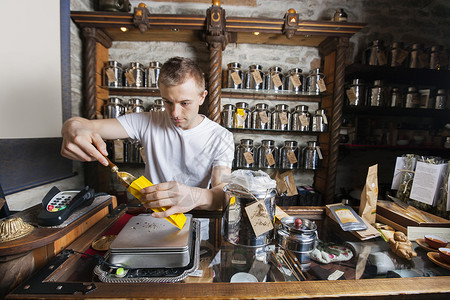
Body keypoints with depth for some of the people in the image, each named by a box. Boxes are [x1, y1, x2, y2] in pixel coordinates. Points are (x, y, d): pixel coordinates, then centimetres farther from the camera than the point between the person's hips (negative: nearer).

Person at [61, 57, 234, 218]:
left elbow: (223, 193, -19)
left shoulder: (221, 138, -9)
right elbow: (89, 126, -6)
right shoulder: (148, 123, -4)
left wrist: (196, 197, -42)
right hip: (149, 216, 1)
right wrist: (73, 128, -32)